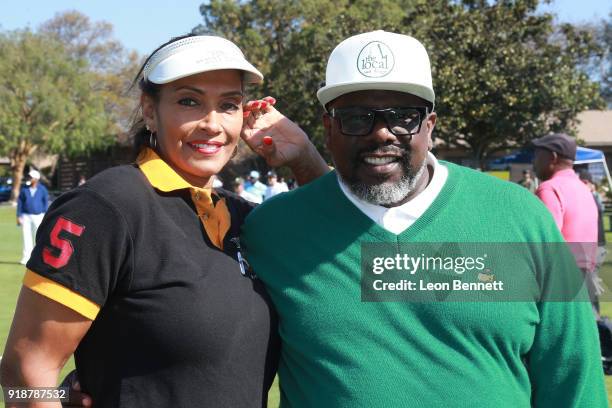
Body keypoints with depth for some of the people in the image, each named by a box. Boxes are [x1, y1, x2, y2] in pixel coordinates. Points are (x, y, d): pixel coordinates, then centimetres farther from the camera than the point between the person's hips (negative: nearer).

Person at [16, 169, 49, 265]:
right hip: (26, 216, 2)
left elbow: (46, 202, 3)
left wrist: (44, 216, -4)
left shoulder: (42, 189, 0)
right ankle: (26, 258, 2)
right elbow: (20, 202, 7)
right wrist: (18, 216, 1)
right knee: (26, 237, 0)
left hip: (38, 216, -2)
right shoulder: (24, 189, 4)